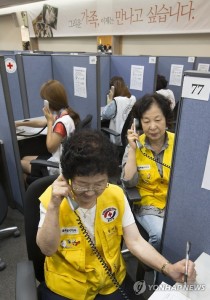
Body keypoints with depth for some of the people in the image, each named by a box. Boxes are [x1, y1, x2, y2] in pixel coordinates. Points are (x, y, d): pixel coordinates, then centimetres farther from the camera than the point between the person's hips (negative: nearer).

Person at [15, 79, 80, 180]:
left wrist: (50, 121, -19)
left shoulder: (63, 122, -29)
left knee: (21, 164, 10)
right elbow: (41, 123, 16)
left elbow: (50, 147, -22)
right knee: (25, 159, 23)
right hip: (62, 160, 9)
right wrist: (19, 123, 21)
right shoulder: (63, 114, 2)